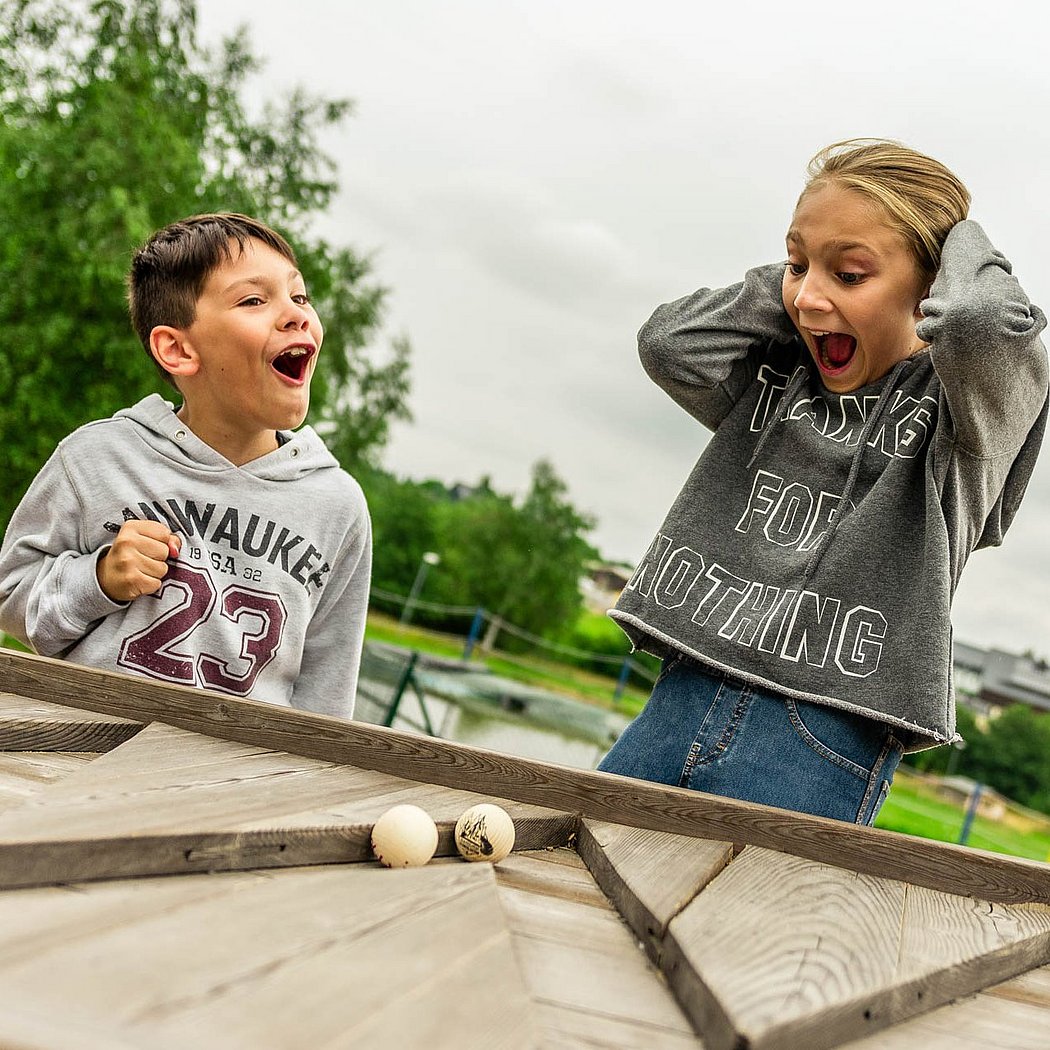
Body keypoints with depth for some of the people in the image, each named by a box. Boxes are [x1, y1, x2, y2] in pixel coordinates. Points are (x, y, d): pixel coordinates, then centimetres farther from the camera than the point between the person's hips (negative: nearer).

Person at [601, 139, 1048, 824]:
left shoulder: (971, 401, -1)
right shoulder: (777, 376, 15)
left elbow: (985, 322, -24)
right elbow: (669, 342, -1)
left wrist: (965, 245, -1)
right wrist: (795, 277, 5)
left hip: (826, 742, -5)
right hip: (684, 699, 5)